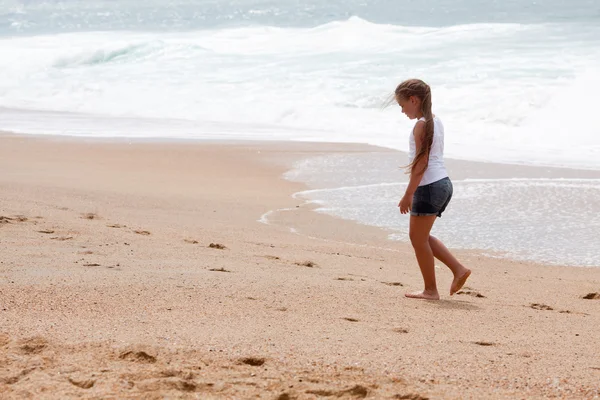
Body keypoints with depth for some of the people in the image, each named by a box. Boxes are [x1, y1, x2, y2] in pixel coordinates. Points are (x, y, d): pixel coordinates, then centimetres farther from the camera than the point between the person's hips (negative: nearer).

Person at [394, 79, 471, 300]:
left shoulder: (421, 125, -14)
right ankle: (459, 270, 13)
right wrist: (413, 192, 22)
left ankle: (430, 290, 8)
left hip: (429, 186, -9)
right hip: (443, 183, 9)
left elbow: (421, 163, -18)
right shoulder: (436, 122, 14)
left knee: (418, 238, 2)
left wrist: (408, 195, -17)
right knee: (420, 236, 18)